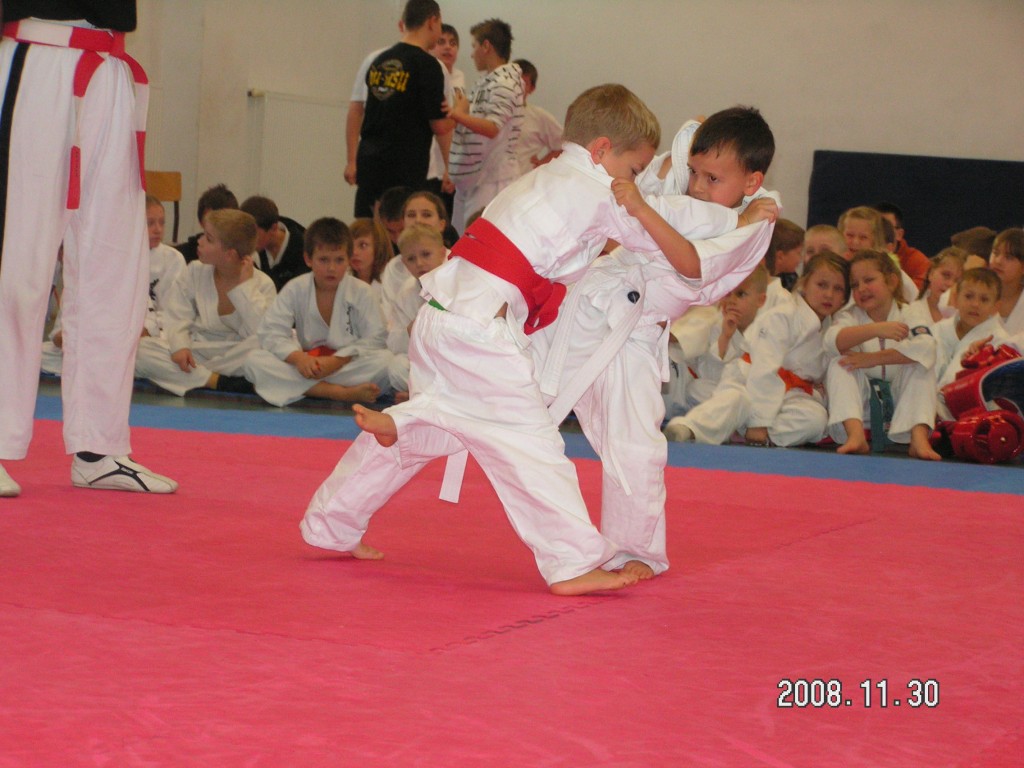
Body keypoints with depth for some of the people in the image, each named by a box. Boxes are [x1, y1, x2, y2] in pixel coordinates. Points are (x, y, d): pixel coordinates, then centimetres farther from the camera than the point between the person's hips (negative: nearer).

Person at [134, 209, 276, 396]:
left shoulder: (262, 284, -6)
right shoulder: (195, 272, 4)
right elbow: (178, 318, -1)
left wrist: (245, 284, -16)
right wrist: (180, 346, -22)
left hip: (236, 357, -3)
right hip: (197, 352, 3)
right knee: (142, 348, -23)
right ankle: (219, 382, -29)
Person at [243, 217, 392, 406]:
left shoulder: (361, 292, -1)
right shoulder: (295, 289, 3)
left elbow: (376, 338, -9)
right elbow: (271, 333, -5)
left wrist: (336, 361, -22)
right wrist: (298, 357, -25)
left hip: (348, 365, -2)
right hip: (306, 366, 2)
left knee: (386, 360, -31)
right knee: (254, 360, -24)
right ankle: (342, 393, -32)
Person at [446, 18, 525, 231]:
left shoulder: (504, 83, -14)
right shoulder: (487, 81, 16)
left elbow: (492, 128, -27)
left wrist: (459, 115, -36)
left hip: (492, 179, -10)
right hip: (471, 177, 10)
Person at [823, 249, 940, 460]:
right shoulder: (851, 316, -2)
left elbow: (926, 348, -26)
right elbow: (833, 341, -28)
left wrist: (874, 358, -31)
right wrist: (876, 330, -43)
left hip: (900, 400, 0)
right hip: (859, 403, 0)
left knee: (921, 365, -23)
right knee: (839, 363, -23)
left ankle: (918, 438, -33)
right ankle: (855, 434, -37)